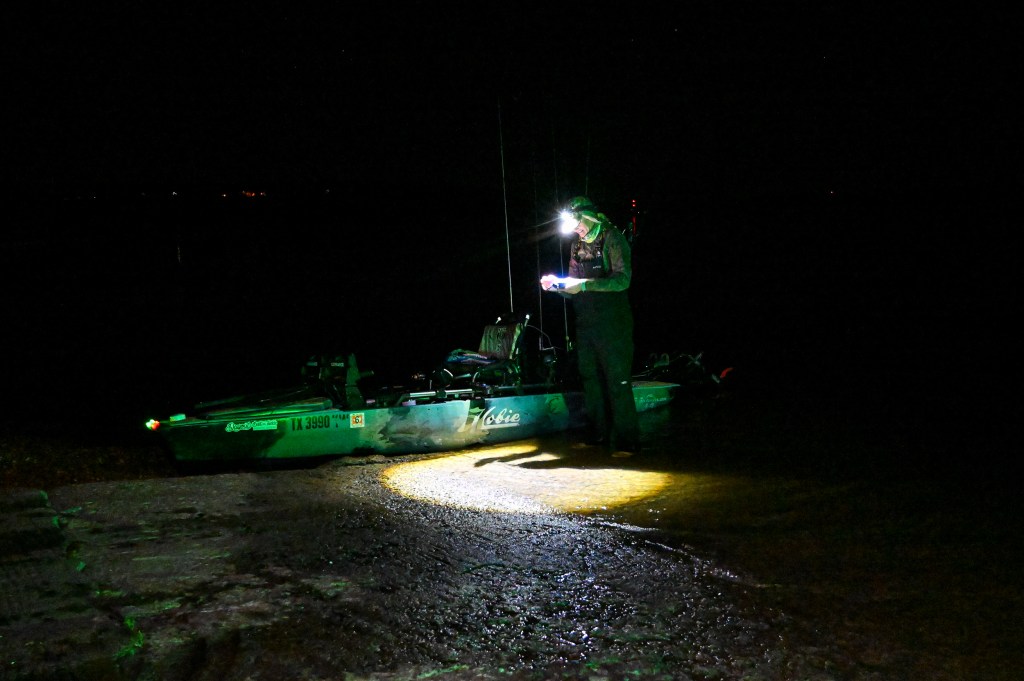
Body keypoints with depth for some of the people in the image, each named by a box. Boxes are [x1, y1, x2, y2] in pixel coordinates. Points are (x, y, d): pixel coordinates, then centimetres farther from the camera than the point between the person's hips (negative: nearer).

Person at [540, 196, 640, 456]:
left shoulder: (613, 239, -6)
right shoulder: (578, 245, 15)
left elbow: (622, 280, -18)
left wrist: (584, 285, -23)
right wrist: (557, 285, -1)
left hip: (612, 324, -8)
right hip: (586, 324, 8)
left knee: (618, 382, -8)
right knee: (590, 381, 10)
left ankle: (625, 441, -5)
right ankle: (601, 436, 20)